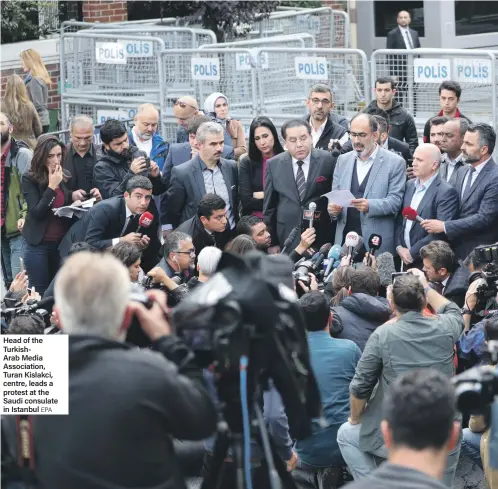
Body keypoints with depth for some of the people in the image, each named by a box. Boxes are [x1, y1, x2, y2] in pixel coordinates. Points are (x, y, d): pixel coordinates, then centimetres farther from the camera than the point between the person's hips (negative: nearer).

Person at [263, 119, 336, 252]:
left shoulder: (328, 160, -4)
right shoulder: (273, 165, 2)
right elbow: (269, 206, 7)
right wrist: (271, 243, 5)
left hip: (321, 236, -1)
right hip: (287, 239, 1)